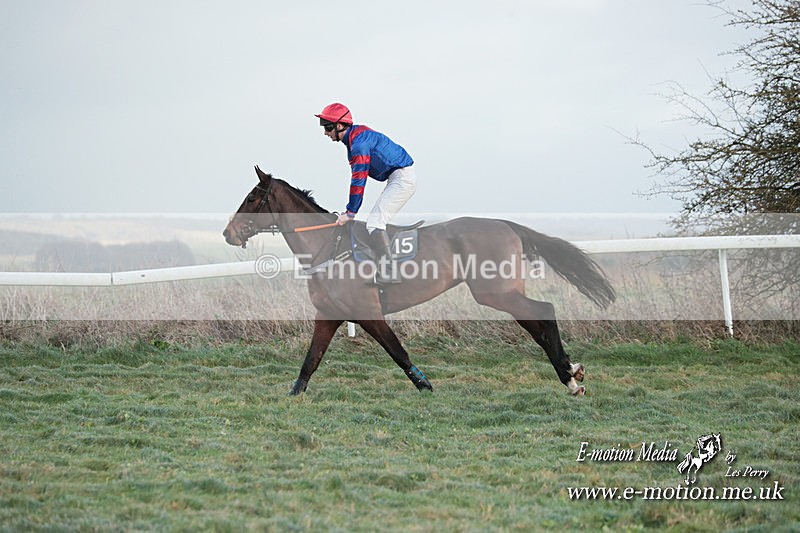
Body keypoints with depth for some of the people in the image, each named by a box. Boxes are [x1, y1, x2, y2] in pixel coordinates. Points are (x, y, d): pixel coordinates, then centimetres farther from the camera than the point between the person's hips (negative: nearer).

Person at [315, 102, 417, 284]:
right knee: (377, 222, 13)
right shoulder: (354, 138, 15)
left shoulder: (358, 141, -18)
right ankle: (387, 269, 12)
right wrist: (349, 210, 14)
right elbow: (356, 178, 18)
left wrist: (350, 212, -14)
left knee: (374, 222, -14)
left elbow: (359, 179, -19)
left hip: (402, 178, -11)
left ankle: (389, 272, -20)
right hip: (399, 179, 11)